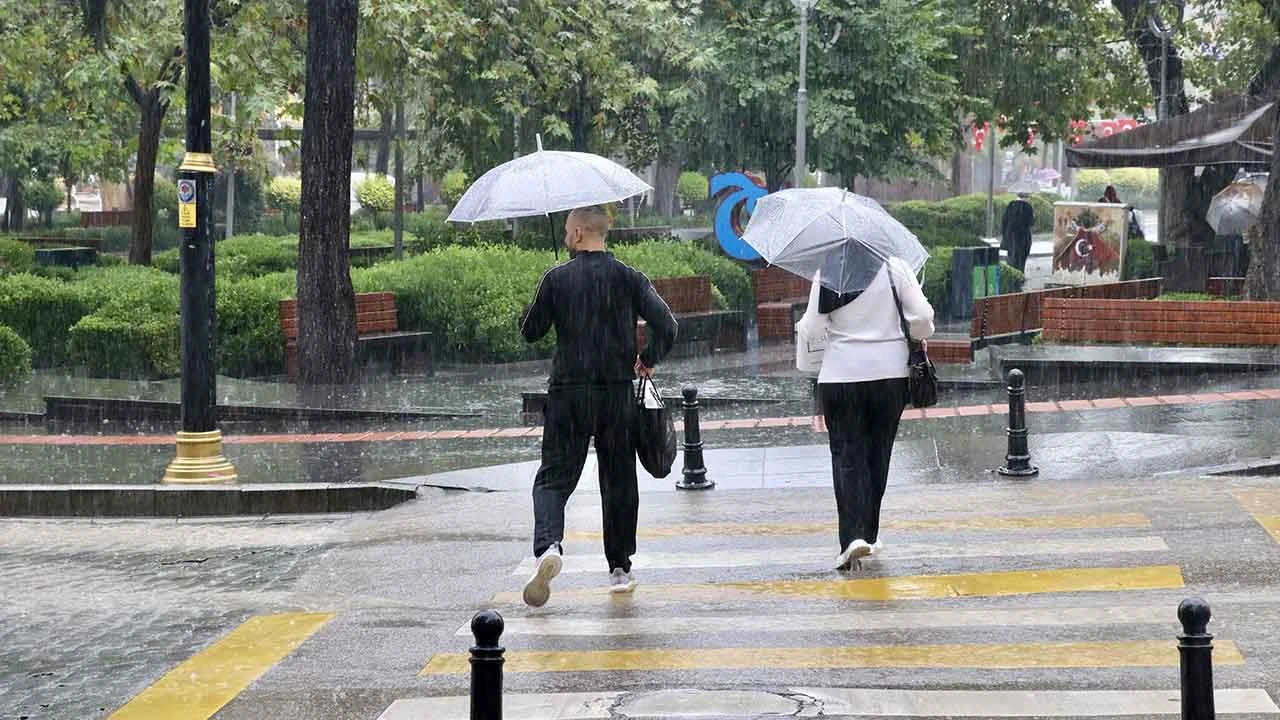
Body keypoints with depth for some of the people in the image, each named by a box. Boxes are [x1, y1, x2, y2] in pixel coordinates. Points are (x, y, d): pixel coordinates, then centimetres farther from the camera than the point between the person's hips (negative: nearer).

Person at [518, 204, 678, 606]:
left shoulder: (556, 279, -2)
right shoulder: (629, 278, 1)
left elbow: (531, 332, 4)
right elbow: (666, 325, -8)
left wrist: (536, 307, 23)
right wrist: (648, 360, 8)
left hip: (569, 392, -1)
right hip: (618, 392, 1)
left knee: (554, 476, 2)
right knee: (619, 479, 12)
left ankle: (548, 545, -24)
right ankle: (620, 569, 18)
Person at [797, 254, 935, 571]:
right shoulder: (895, 267, -4)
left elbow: (813, 327, -7)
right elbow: (922, 318, -6)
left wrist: (805, 323, 16)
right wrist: (920, 339, 16)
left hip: (841, 376, -2)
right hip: (891, 374, 2)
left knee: (847, 455, 0)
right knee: (878, 454, 15)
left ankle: (853, 536, -16)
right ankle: (868, 533, 23)